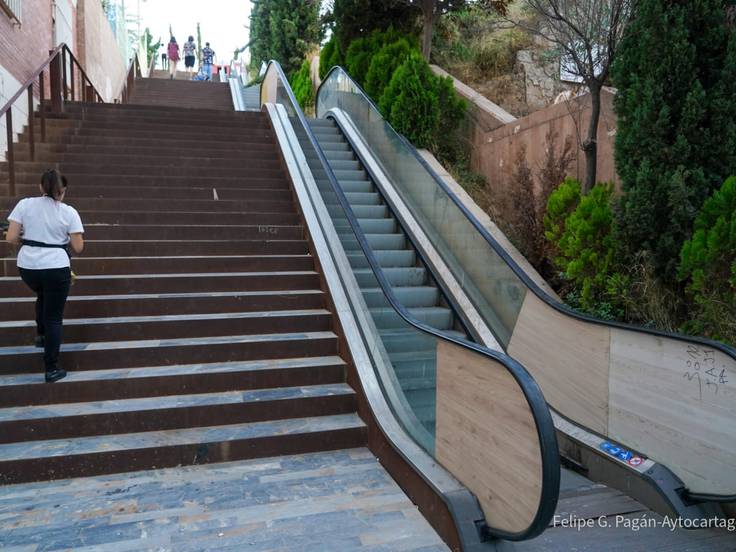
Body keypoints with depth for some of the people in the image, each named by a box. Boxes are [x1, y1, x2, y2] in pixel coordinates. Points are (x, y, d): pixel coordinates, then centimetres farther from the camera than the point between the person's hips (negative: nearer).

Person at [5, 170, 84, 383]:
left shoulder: (24, 204, -1)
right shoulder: (69, 212, -5)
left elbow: (11, 238, -5)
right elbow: (78, 247, -5)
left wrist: (27, 240, 15)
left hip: (27, 267, 3)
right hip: (56, 268, -3)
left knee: (42, 297, 37)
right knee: (54, 318, 6)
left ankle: (41, 334, 38)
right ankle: (52, 368, 10)